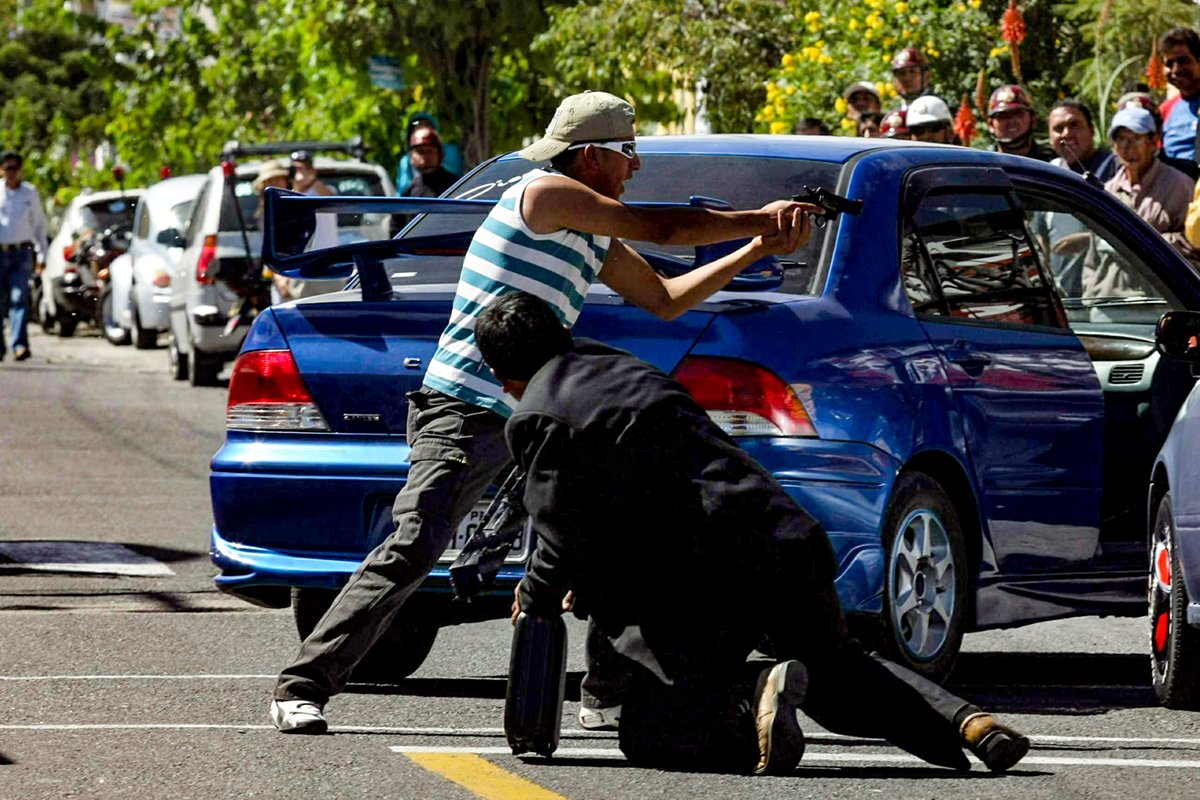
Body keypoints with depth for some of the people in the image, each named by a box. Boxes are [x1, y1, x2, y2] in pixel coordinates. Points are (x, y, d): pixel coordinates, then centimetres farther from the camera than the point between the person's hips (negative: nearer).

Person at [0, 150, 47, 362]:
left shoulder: (30, 193, 9)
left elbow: (39, 225, 16)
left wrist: (41, 254, 12)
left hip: (21, 252, 0)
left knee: (19, 299, -13)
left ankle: (19, 345, -22)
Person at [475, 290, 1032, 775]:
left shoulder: (537, 420, -2)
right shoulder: (624, 368, 25)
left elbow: (565, 538, -7)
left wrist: (534, 598, 11)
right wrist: (593, 578, 35)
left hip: (711, 580, -8)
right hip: (787, 537, 8)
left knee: (650, 736, 1)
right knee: (838, 672, 29)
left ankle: (747, 716, -28)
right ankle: (965, 723, 4)